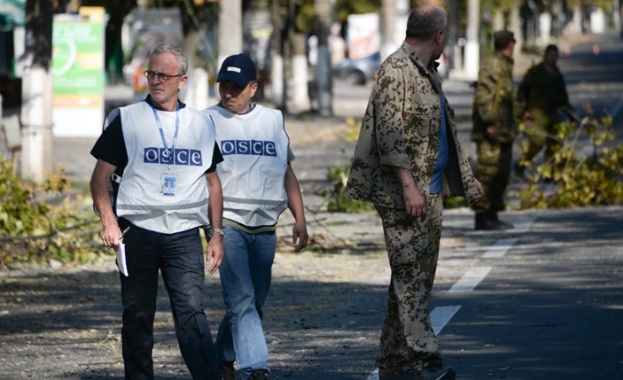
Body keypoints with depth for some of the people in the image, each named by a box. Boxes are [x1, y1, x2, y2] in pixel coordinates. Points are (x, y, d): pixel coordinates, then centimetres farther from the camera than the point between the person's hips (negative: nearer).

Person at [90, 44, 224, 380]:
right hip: (137, 232, 0)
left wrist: (217, 234, 13)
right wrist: (108, 222, -11)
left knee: (191, 311, -12)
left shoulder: (200, 124, 12)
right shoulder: (126, 120, 5)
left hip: (184, 235, 0)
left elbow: (212, 182, 19)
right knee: (137, 316, 5)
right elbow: (101, 176, 3)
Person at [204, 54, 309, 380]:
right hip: (226, 222, -4)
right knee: (242, 300, -15)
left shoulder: (273, 120, 14)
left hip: (264, 227, 4)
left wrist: (299, 218, 13)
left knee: (254, 303, 8)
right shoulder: (207, 121, 3)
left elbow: (287, 174, 19)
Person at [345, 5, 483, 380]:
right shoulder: (396, 71, -12)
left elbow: (443, 130, 29)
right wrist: (408, 185, -25)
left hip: (431, 191, 10)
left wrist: (467, 177, 34)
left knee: (419, 275, 9)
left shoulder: (428, 73, 19)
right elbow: (390, 133, -20)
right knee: (411, 273, -11)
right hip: (402, 192, -10)